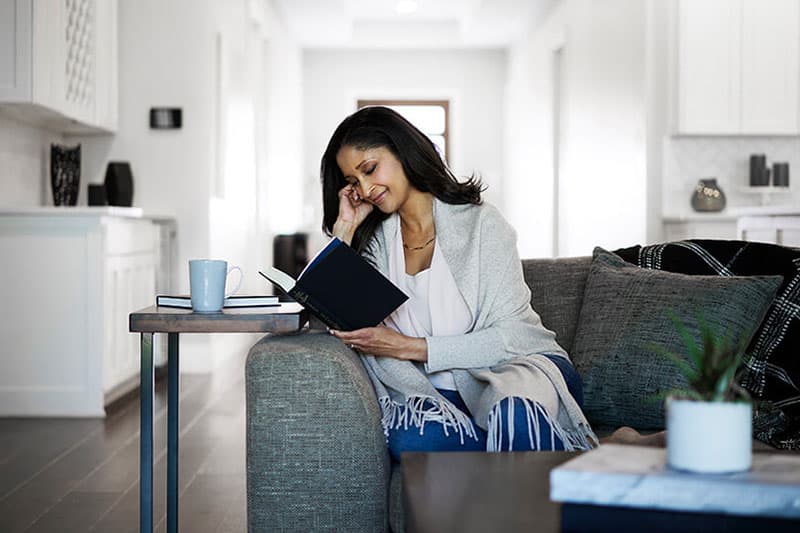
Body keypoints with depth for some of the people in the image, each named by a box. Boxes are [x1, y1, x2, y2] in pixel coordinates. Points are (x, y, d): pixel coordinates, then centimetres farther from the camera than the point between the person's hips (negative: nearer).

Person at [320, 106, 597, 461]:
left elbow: (510, 336, -10)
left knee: (513, 410, -41)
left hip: (520, 364, -4)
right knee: (409, 439, -32)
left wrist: (408, 347, -17)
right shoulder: (374, 242, 11)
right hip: (439, 392, 4)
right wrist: (345, 227, 1)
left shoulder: (480, 223, -3)